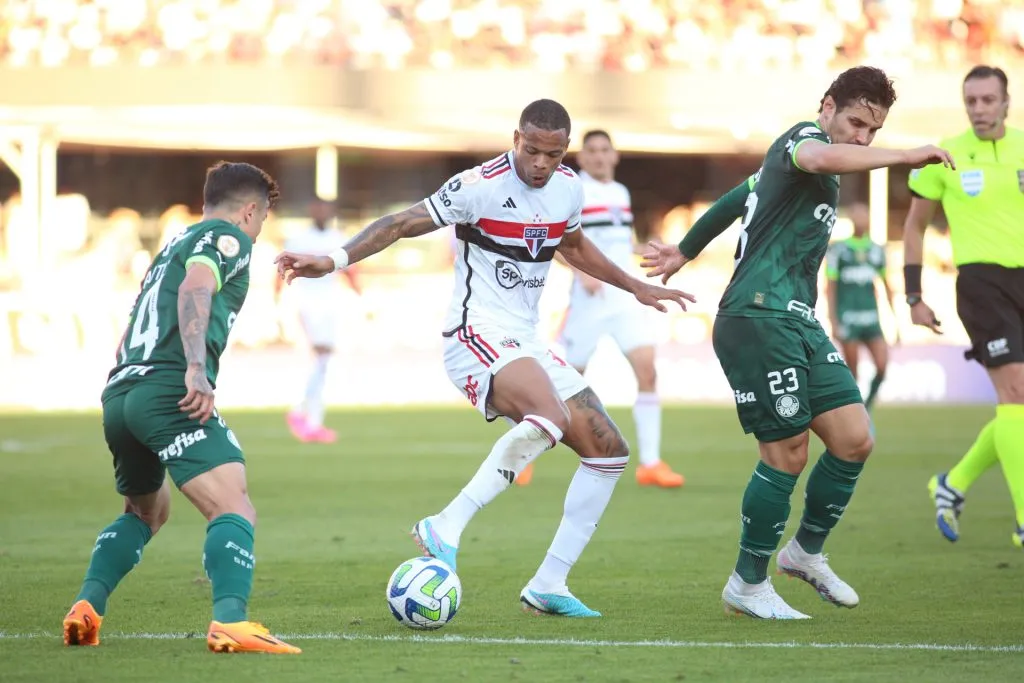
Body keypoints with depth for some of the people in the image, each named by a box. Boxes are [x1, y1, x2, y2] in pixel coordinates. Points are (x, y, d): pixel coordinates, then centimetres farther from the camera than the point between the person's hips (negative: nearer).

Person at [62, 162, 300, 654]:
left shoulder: (175, 244, 32)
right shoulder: (228, 237, 6)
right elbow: (195, 289, -15)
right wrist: (197, 368, -26)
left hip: (118, 395, 9)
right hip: (168, 389, -9)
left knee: (146, 512, 31)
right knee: (235, 510, -17)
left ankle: (86, 607, 16)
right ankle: (230, 621, -38)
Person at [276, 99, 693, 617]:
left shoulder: (568, 187, 8)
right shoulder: (480, 186, -14)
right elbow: (401, 224, -12)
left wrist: (634, 287, 33)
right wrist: (334, 261, -22)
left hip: (525, 345, 8)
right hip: (478, 336, -8)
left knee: (609, 451, 4)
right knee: (548, 418, -36)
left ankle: (548, 585, 6)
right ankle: (445, 529, -32)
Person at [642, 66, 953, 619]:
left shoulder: (782, 160, 24)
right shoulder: (804, 137, -7)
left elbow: (737, 198, 36)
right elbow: (820, 159, -34)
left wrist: (683, 252, 48)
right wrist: (906, 156, -30)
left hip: (796, 323, 10)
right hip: (758, 318, -10)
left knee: (854, 440, 2)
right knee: (788, 454, -7)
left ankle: (806, 552, 21)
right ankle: (747, 585, 7)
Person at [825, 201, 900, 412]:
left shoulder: (877, 250, 11)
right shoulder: (838, 250, 0)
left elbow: (887, 286, 17)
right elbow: (831, 288, 1)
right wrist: (833, 322, -5)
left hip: (871, 319, 3)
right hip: (848, 320, -3)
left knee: (882, 366, -10)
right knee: (851, 372, -3)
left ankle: (868, 406, 11)